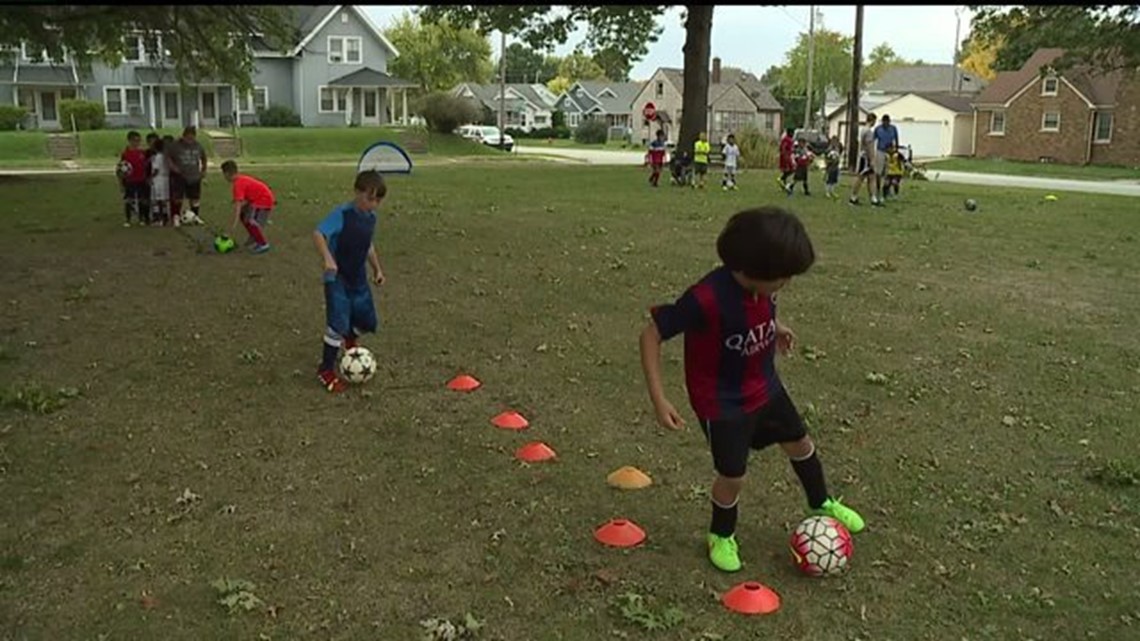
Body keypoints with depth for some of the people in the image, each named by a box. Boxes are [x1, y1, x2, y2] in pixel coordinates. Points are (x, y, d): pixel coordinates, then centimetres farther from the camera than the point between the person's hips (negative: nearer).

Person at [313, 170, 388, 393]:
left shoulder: (371, 218, 5)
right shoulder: (342, 214, -19)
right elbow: (318, 234, -29)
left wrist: (377, 269, 23)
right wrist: (328, 259, -42)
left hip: (359, 280, 7)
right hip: (337, 280, -7)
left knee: (368, 321, 12)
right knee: (338, 325, -11)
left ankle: (349, 339, 47)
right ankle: (326, 370, 5)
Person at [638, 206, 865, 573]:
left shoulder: (761, 284, -14)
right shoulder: (707, 298, -36)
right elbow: (651, 335, -30)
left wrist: (775, 328, 5)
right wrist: (659, 398, -32)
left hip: (764, 387, 7)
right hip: (722, 402, -7)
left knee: (800, 443, 22)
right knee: (733, 475, 2)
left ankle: (821, 504, 51)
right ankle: (722, 535, 34)